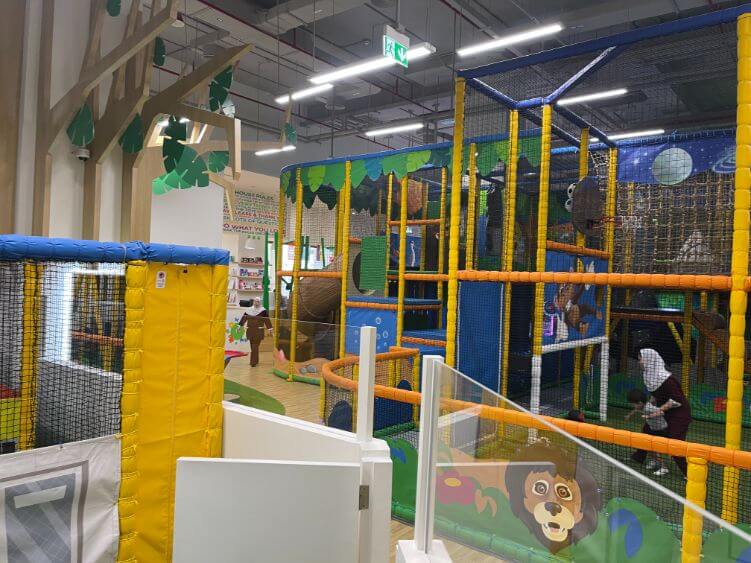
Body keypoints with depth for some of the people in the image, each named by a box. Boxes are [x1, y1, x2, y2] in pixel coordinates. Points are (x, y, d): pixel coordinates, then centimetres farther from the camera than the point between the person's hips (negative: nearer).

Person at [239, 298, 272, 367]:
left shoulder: (263, 311, -2)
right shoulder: (249, 310, 9)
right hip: (250, 331, 4)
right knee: (252, 347, 10)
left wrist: (270, 328, -10)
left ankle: (253, 362, -7)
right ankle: (255, 361, 23)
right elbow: (244, 318, 11)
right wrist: (240, 325, 6)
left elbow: (267, 320, -5)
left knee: (255, 347, -9)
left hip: (258, 332, -4)